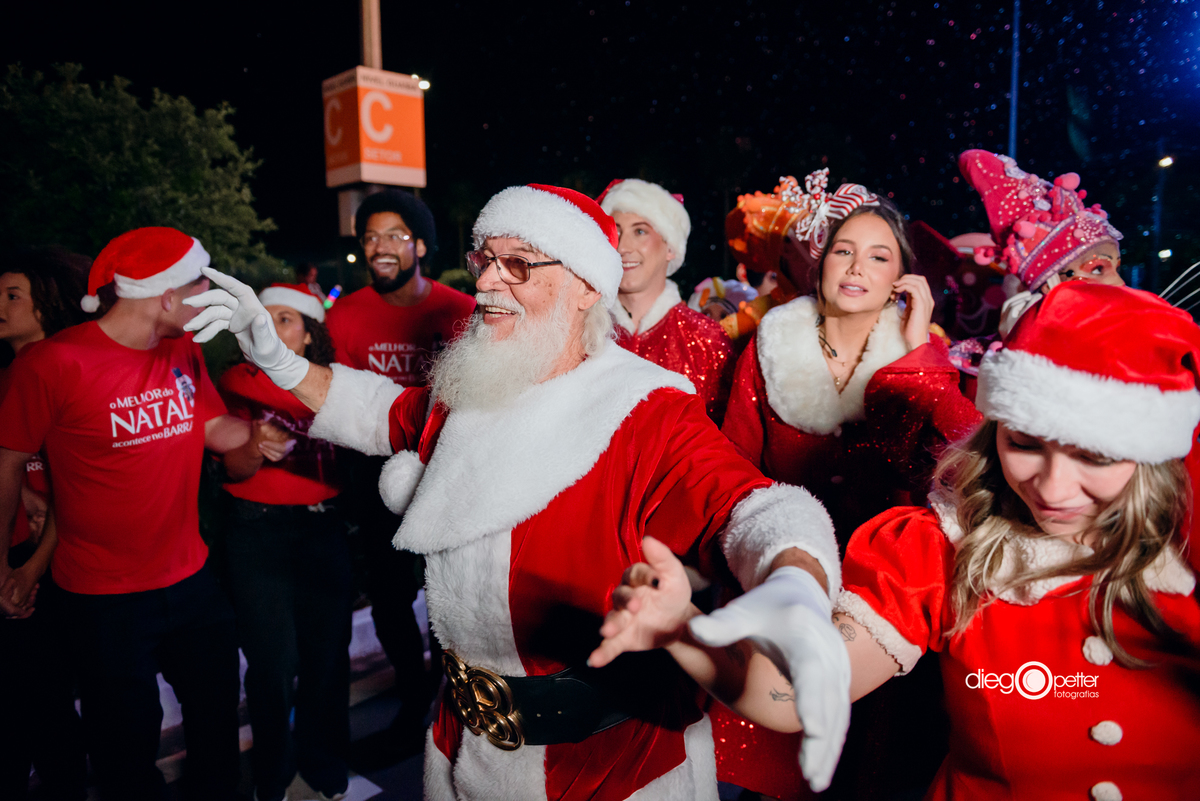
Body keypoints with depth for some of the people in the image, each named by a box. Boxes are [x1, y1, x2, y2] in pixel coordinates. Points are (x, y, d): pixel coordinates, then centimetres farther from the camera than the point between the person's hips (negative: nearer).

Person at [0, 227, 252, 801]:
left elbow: (218, 431, 7)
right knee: (128, 751, 14)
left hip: (191, 578, 6)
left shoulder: (184, 351, 0)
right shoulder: (54, 362, -18)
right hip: (104, 598, -5)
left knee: (217, 723, 21)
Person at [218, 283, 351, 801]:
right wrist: (254, 447, -26)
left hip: (323, 528, 2)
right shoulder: (239, 381, 0)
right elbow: (234, 469, -7)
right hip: (257, 531, -1)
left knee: (327, 651, 5)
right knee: (274, 661, 0)